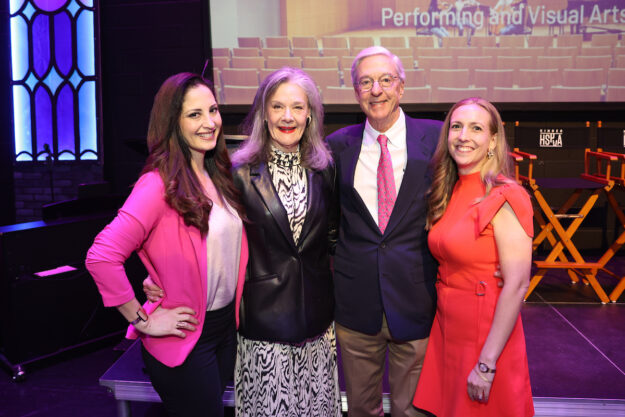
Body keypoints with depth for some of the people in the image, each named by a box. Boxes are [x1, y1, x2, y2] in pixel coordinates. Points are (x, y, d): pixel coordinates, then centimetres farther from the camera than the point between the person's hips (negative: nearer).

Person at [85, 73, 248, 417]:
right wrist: (143, 321, -20)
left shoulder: (219, 175, 3)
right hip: (183, 337, -7)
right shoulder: (161, 184, -20)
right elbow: (101, 257, -28)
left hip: (227, 326, 7)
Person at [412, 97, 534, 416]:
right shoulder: (447, 195, 5)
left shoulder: (505, 198, -16)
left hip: (486, 336, -6)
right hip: (447, 330, 6)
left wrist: (487, 364, -20)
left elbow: (516, 284, -20)